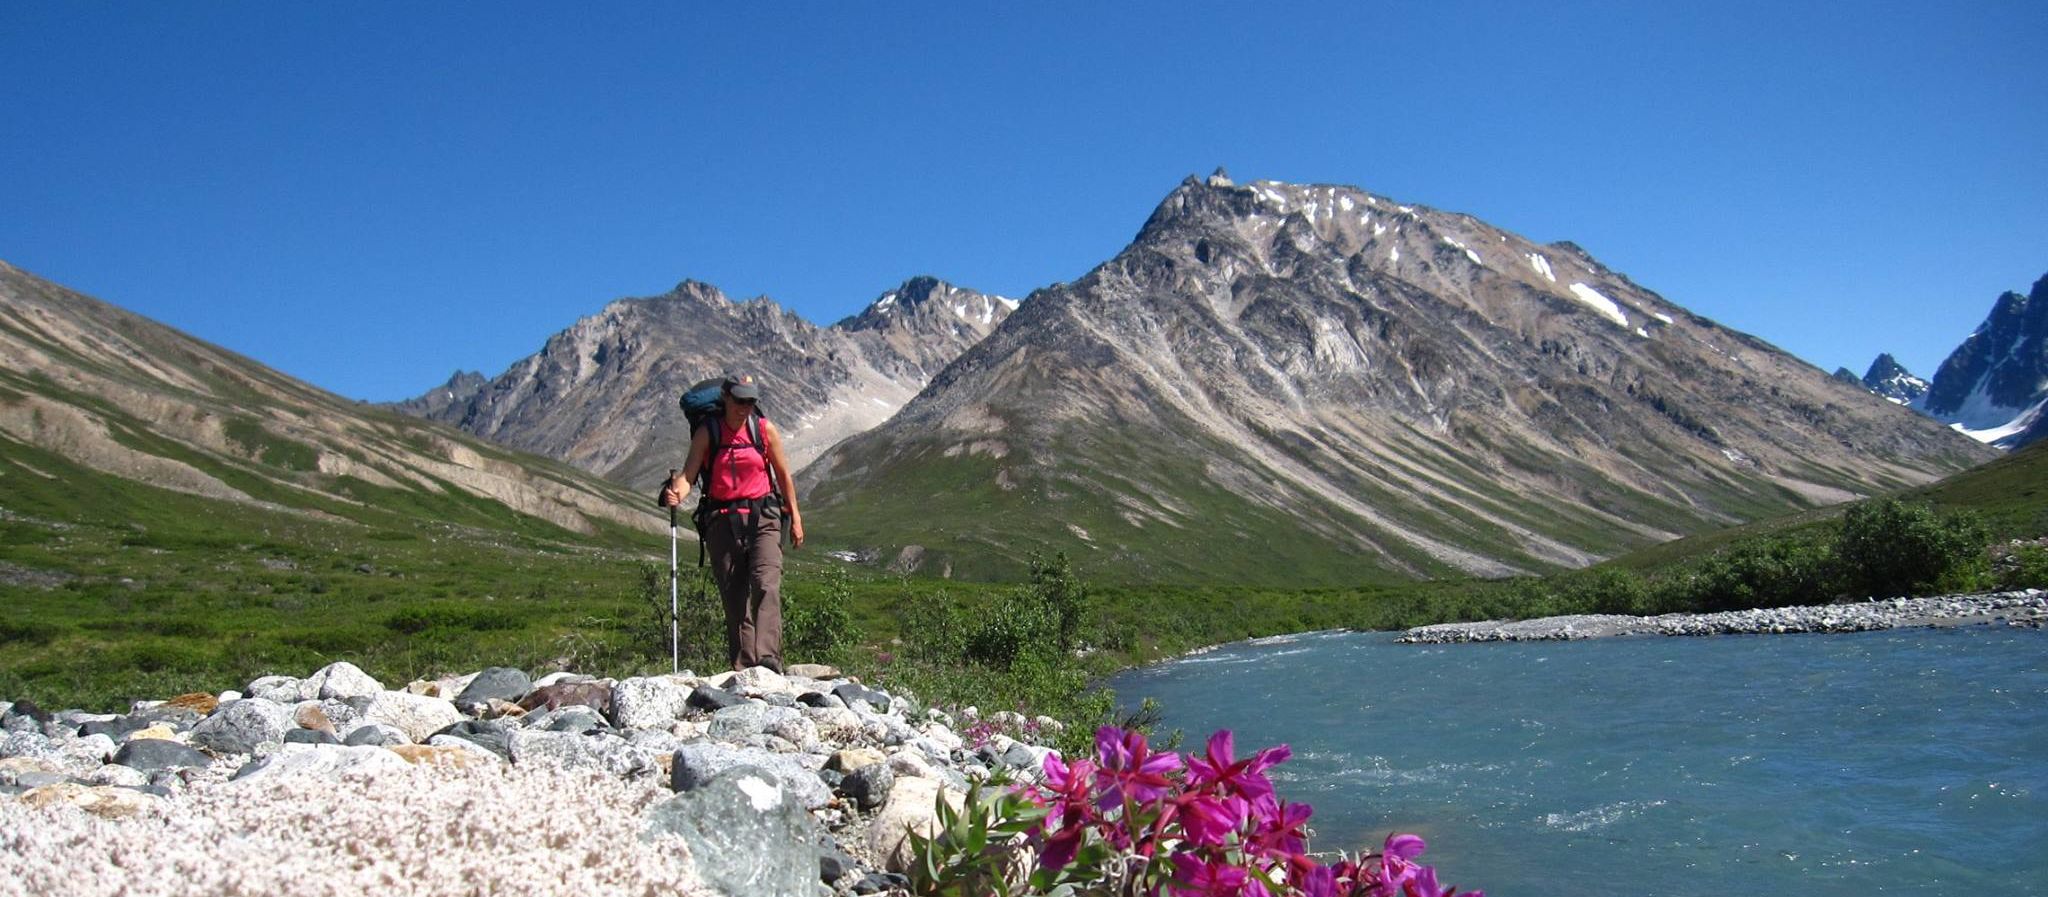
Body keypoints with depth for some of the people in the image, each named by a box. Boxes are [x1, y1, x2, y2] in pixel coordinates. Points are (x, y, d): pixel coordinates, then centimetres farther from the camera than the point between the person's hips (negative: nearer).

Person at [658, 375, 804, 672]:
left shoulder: (765, 430, 5)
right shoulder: (707, 433, 1)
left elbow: (783, 475, 13)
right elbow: (688, 474, -7)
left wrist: (795, 518, 12)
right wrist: (676, 494, -30)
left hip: (763, 517, 0)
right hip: (722, 521, 0)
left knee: (765, 585, -19)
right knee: (734, 597, 1)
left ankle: (768, 658, -29)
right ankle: (743, 668, 5)